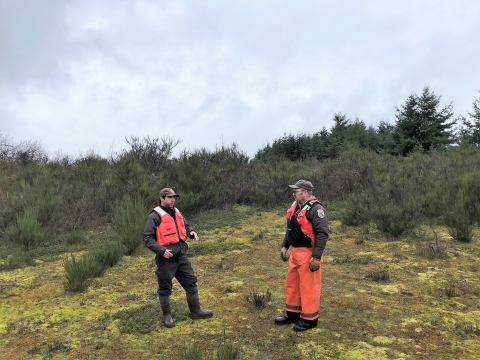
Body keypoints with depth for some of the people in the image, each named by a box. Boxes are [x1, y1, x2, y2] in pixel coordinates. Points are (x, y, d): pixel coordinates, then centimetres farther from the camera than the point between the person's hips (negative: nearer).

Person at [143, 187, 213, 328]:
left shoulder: (177, 213, 9)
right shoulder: (155, 216, -13)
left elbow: (185, 226, 23)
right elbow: (147, 238, -14)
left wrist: (191, 232, 0)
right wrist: (161, 250, -26)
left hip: (181, 256, 7)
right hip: (166, 258, -7)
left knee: (191, 282, 13)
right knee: (165, 288, 8)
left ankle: (195, 311, 29)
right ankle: (167, 316, 27)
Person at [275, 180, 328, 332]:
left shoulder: (316, 209, -19)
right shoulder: (295, 207, 10)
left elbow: (322, 234, -22)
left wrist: (316, 257, -24)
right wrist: (284, 246, 17)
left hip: (308, 254, -9)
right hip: (295, 252, 9)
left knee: (308, 287, 3)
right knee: (292, 284, 18)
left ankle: (309, 319, 18)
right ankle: (292, 313, 33)